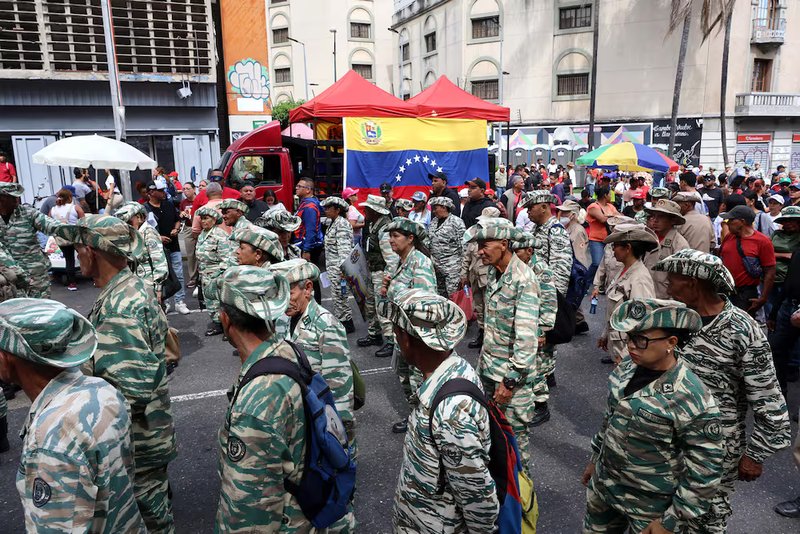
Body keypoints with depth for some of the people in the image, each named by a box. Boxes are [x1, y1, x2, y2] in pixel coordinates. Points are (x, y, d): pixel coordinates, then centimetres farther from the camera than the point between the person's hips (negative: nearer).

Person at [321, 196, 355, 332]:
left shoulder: (341, 224, -14)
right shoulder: (334, 223, 17)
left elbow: (344, 248, -22)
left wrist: (342, 268, -28)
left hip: (338, 266, -10)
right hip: (333, 266, 10)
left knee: (339, 295, -3)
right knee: (337, 295, 15)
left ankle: (346, 323, 7)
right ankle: (340, 321, 23)